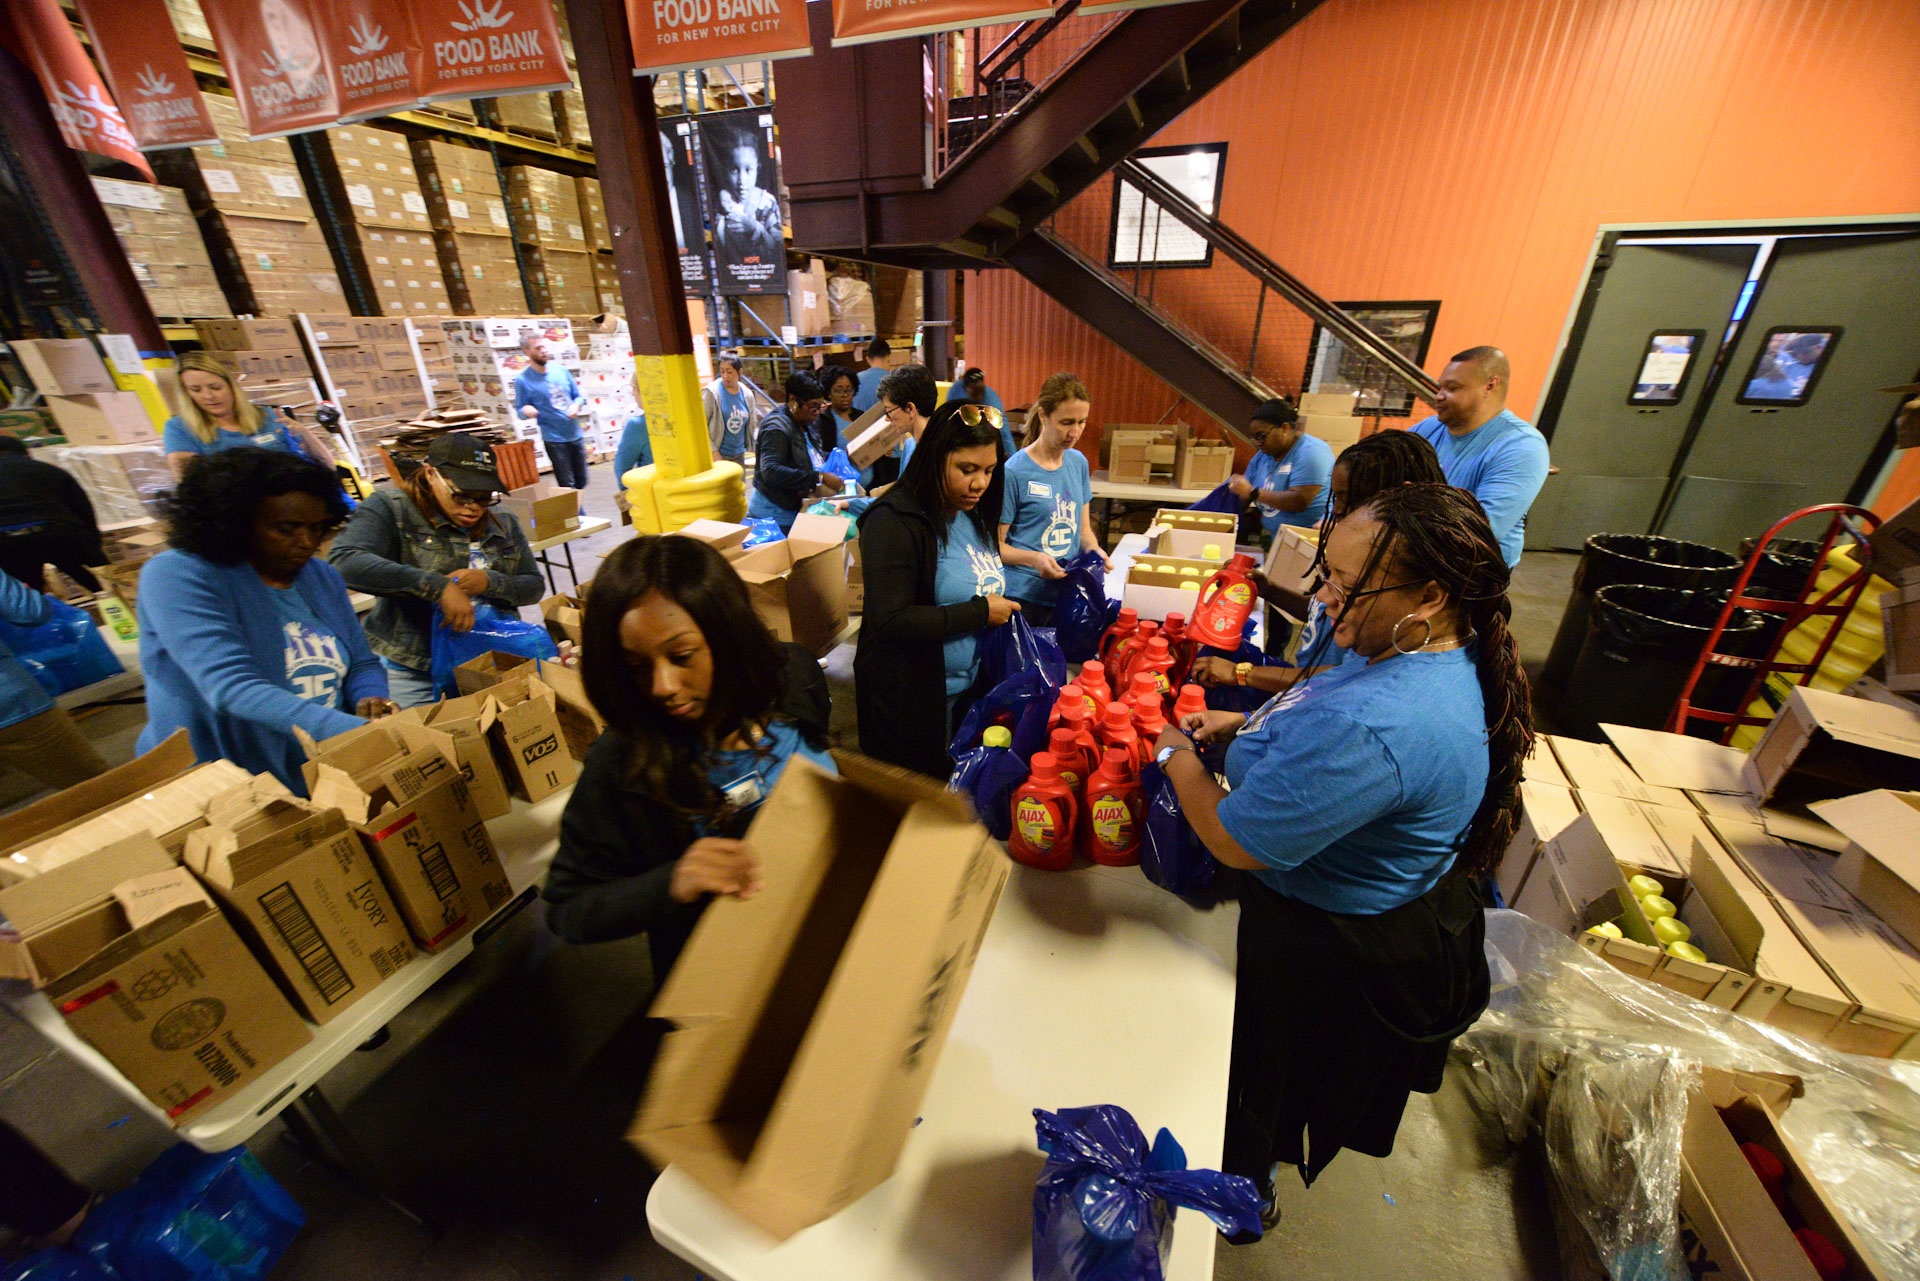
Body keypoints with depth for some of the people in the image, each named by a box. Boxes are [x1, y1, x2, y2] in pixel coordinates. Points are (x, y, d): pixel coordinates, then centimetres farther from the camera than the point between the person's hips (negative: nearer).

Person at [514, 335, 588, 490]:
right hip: (554, 439, -4)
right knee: (568, 486, -3)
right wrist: (526, 411, -25)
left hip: (576, 435, 5)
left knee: (581, 482, 12)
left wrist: (576, 405, -9)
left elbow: (578, 396, 14)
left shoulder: (560, 370, 7)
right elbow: (519, 410, 0)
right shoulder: (522, 379, -5)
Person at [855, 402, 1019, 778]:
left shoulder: (971, 514, 5)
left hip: (967, 687, 8)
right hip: (909, 699, -7)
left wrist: (1004, 608, -1)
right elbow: (890, 621, -27)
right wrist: (980, 612, -22)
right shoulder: (894, 521, -21)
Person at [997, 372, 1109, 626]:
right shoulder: (1014, 471, -12)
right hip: (1024, 596, -5)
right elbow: (995, 545, -10)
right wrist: (1034, 559, -26)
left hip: (1069, 595, 6)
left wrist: (1094, 550, -6)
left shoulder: (1078, 463, 8)